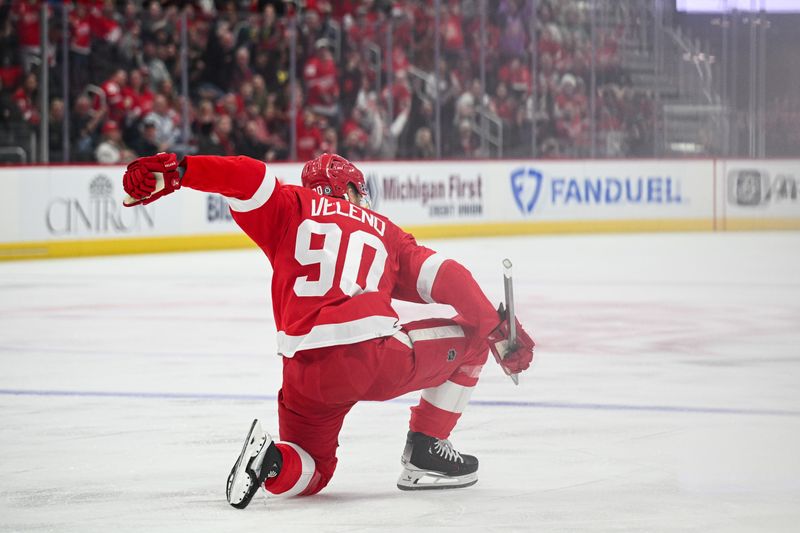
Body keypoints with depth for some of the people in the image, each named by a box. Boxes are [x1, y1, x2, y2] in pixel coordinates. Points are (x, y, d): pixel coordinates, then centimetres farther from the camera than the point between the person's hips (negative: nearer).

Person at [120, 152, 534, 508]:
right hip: (381, 358, -1)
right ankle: (424, 452, 21)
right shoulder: (382, 230, 23)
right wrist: (498, 329, 20)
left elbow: (247, 177, 2)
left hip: (308, 373, 1)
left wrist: (174, 170, -5)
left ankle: (272, 459, -12)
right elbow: (447, 278, 14)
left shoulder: (292, 207, 20)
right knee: (469, 338, 25)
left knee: (308, 473, 23)